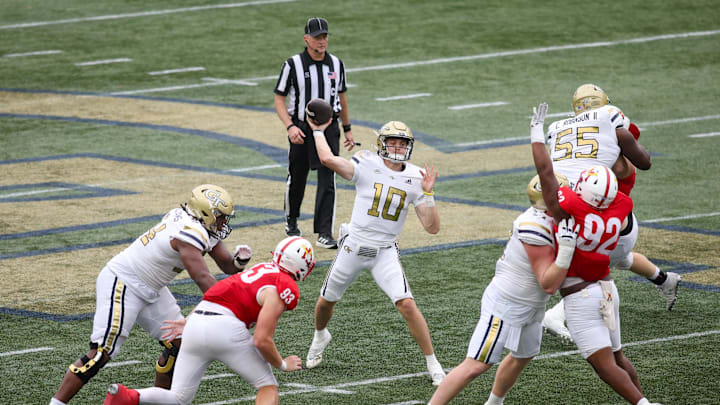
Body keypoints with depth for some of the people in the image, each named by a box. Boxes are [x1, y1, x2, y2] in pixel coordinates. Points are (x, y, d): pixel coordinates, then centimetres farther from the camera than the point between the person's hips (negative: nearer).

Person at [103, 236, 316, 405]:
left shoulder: (262, 268, 22)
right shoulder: (284, 290, -4)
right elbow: (262, 340, -10)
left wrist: (189, 322, 36)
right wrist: (282, 364, 7)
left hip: (196, 324, 7)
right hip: (225, 328, -7)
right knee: (268, 387, 11)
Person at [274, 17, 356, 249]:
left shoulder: (336, 64, 5)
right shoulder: (293, 65, -6)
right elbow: (279, 99, -4)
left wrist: (348, 129, 21)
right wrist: (290, 127, -18)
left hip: (329, 128, 2)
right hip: (301, 129, -2)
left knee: (328, 180, -9)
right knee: (296, 179, 11)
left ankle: (324, 234, -10)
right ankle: (291, 222, 36)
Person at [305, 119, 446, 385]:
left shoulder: (414, 178, -3)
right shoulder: (367, 166, -10)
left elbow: (432, 227, -6)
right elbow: (328, 159, -26)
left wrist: (427, 194, -17)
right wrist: (317, 131, -12)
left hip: (385, 253, 0)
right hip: (353, 247, 0)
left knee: (407, 305, -18)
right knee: (326, 301, 17)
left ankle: (432, 364, -7)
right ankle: (320, 336, 53)